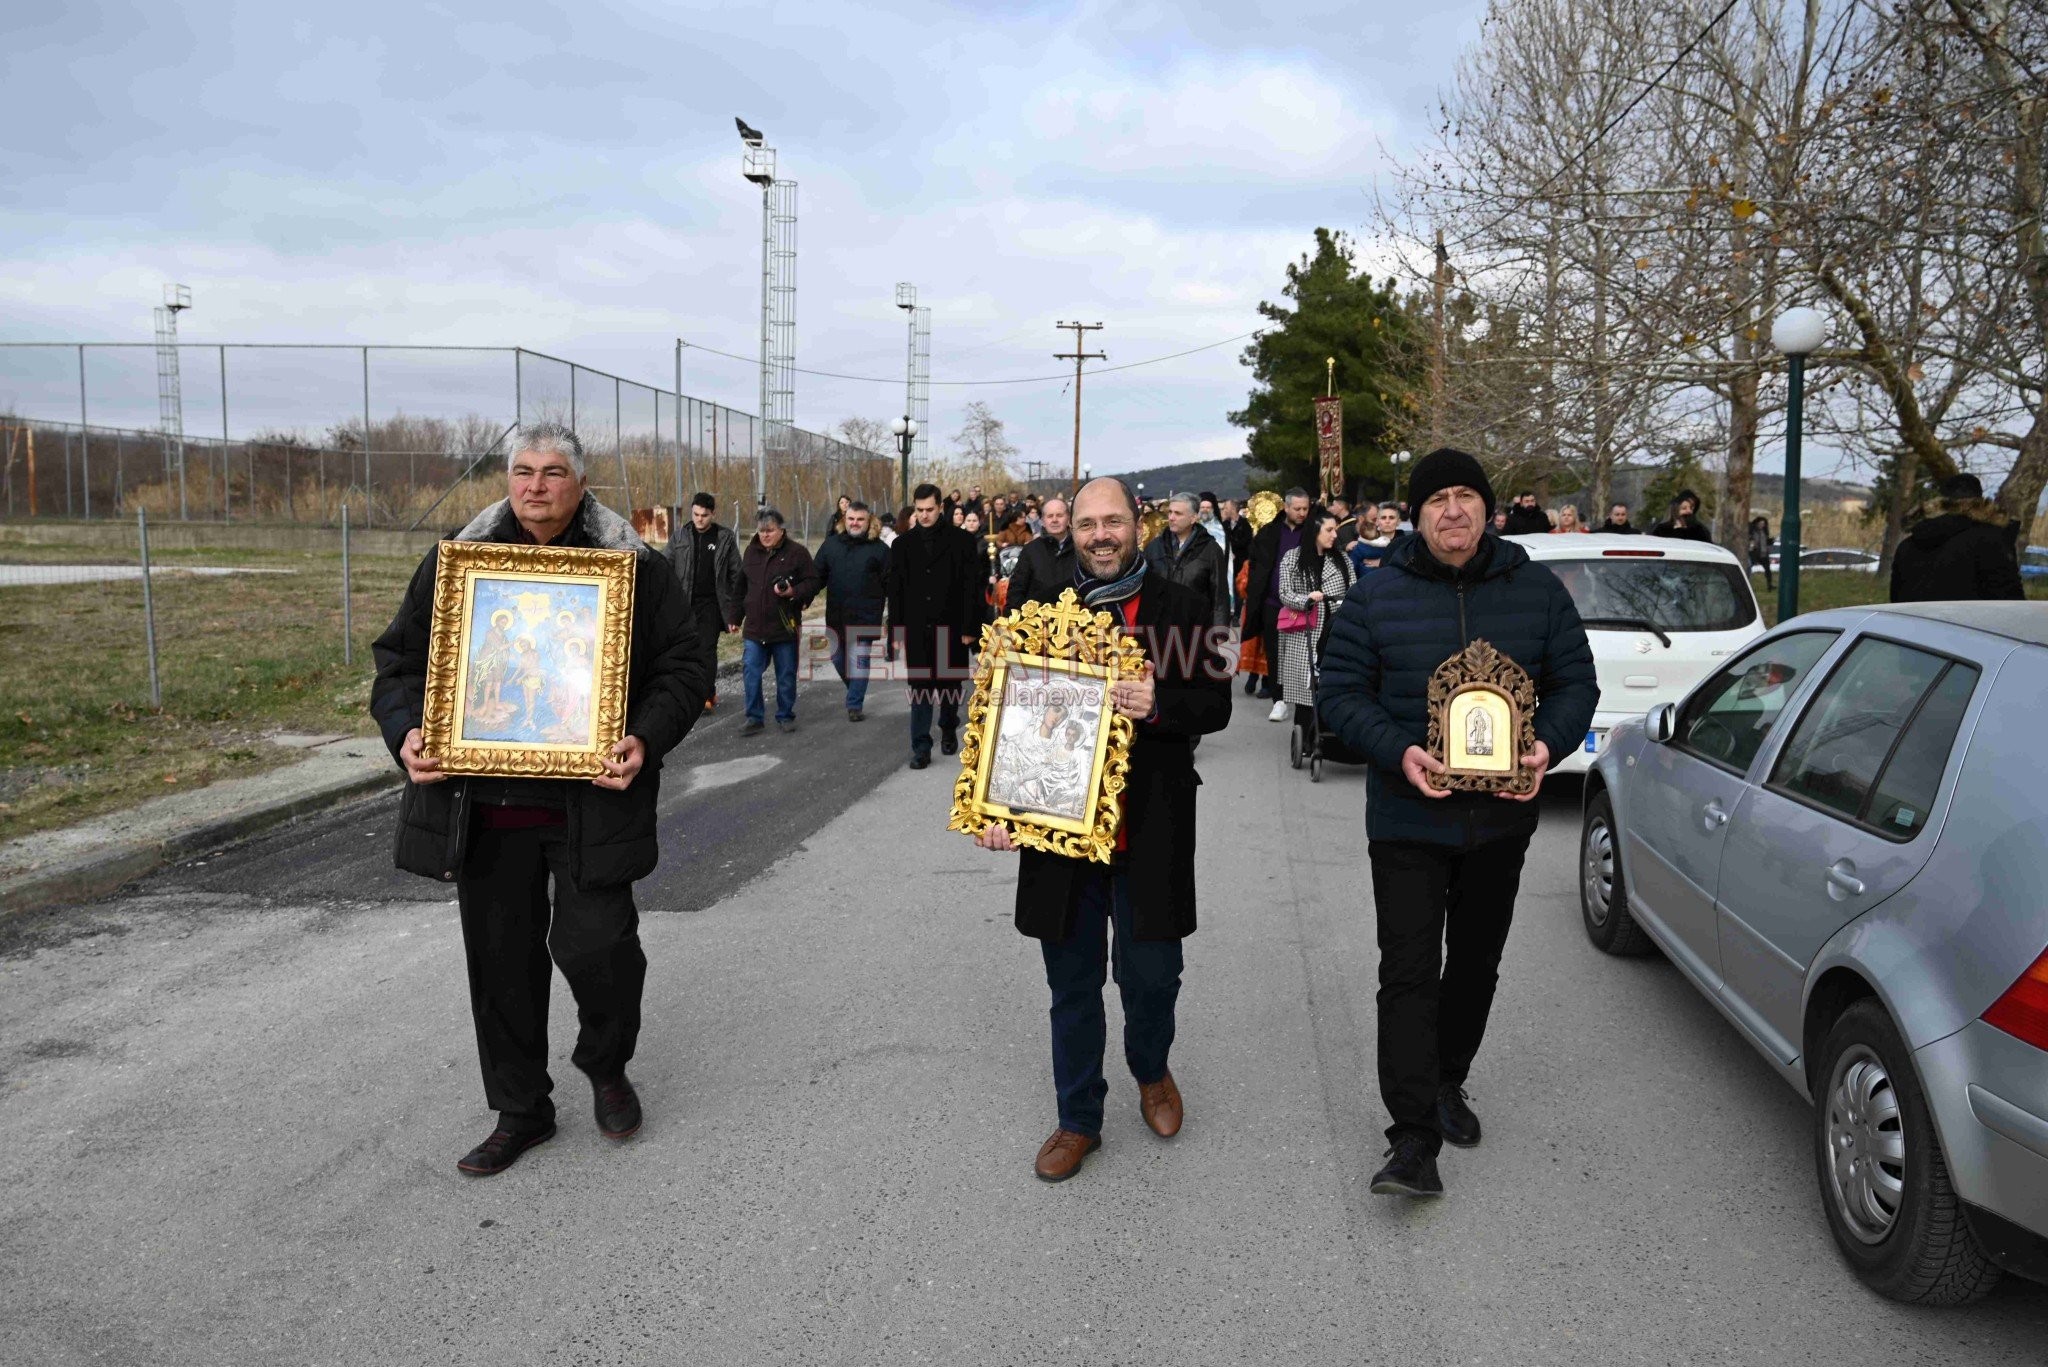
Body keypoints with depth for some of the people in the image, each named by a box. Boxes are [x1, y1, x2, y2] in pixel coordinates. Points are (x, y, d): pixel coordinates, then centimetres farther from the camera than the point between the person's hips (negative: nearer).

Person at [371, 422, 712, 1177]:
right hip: (483, 802, 3)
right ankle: (520, 1111, 29)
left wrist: (648, 739, -16)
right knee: (501, 960, 11)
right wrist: (406, 731, -8)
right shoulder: (454, 562, 6)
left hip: (588, 799, -3)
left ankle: (606, 1066, 26)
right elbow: (398, 657, 11)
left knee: (594, 944, -7)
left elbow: (687, 662, 0)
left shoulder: (632, 566, -1)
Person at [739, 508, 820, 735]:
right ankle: (754, 718, 9)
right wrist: (739, 614, 19)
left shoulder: (796, 552, -5)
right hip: (754, 626, 3)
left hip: (785, 627, -3)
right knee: (751, 674, -1)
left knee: (786, 676, 7)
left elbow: (812, 582, -4)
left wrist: (793, 592, -22)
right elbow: (742, 586, 20)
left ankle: (785, 716, 21)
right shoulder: (751, 552, 9)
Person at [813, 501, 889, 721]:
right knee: (838, 659, 13)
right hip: (836, 616, 4)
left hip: (865, 617, -4)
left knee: (859, 661, -1)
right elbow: (817, 576, 10)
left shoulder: (878, 548, -2)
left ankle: (855, 704, 10)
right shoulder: (831, 544, 7)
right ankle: (856, 692, 37)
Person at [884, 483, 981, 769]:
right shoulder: (902, 544, 4)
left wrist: (970, 627, -10)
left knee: (949, 684, 13)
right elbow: (895, 591, 4)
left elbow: (971, 587, -5)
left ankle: (948, 730, 36)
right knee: (920, 687, 0)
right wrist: (895, 632, -1)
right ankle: (921, 747, 2)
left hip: (950, 628, -1)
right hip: (916, 628, 1)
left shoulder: (960, 540, -3)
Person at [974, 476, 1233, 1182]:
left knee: (1151, 973, 7)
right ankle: (1078, 1120, 28)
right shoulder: (1042, 608, 5)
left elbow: (1216, 703, -1)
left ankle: (1152, 1071, 40)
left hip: (1150, 828, -1)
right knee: (1073, 983, 10)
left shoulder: (1181, 608, 1)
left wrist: (1159, 705, -22)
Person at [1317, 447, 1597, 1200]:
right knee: (1409, 973, -8)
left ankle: (1447, 1083, 40)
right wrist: (1399, 751, -20)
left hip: (1500, 819, 3)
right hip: (1407, 819, -3)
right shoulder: (1376, 596, -5)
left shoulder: (1537, 591, 2)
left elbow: (1575, 684, 7)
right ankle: (1414, 1142, -6)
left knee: (1476, 965, 18)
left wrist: (1548, 745, -14)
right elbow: (1339, 692, -4)